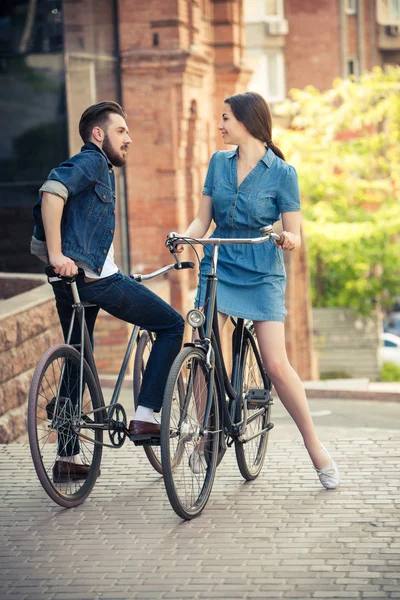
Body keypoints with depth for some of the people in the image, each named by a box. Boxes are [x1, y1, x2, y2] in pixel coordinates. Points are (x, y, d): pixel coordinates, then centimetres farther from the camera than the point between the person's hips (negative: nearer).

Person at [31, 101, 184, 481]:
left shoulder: (97, 168, 24)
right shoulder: (91, 162, -5)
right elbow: (52, 192, -25)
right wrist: (57, 255, -28)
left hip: (73, 281, 10)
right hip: (96, 278, -10)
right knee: (172, 325, 1)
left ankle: (67, 459, 20)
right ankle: (143, 417, -4)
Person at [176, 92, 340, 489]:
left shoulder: (282, 172, -5)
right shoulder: (218, 162, 7)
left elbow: (293, 233, -4)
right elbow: (203, 219, 7)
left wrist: (290, 240, -27)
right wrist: (184, 237, -14)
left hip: (262, 276, -3)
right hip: (218, 268, 4)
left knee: (276, 366, -9)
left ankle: (315, 448, 5)